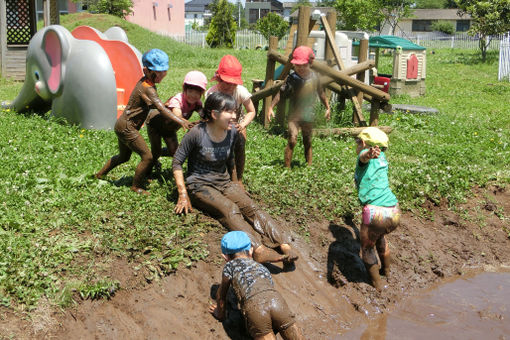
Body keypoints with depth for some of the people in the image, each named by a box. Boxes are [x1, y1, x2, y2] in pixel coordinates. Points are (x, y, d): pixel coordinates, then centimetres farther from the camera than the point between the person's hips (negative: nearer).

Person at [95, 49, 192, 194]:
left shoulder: (144, 82, 7)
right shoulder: (148, 88, -23)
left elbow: (151, 105, 16)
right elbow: (161, 109, -32)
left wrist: (167, 105, 1)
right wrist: (181, 121, -40)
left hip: (122, 125, 10)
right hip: (127, 127, -10)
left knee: (124, 157, 27)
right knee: (147, 157, -8)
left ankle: (100, 174, 43)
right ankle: (136, 186, 7)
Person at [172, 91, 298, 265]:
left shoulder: (232, 133, 2)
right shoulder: (197, 133, -14)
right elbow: (177, 161, -9)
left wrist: (235, 184, 26)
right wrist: (183, 194, -15)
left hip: (224, 182, 5)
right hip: (200, 185, -5)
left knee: (251, 207, -22)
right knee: (230, 210, -31)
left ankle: (284, 246, -38)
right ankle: (258, 249, -52)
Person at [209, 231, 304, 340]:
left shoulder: (230, 265, 25)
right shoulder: (262, 267, 36)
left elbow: (221, 295, 35)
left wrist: (220, 314, 53)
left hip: (254, 308, -3)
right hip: (276, 300, 3)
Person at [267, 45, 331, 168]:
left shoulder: (314, 77, -1)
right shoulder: (292, 78, -10)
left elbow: (321, 93, 13)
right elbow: (281, 93, -9)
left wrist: (327, 108, 20)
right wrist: (271, 107, -17)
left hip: (308, 116, 3)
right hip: (294, 115, -3)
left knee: (308, 143, 12)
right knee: (292, 140, -16)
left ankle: (309, 166, 23)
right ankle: (287, 167, -12)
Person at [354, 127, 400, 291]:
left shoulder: (366, 156, 0)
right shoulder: (381, 157, 18)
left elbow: (365, 155, -28)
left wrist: (369, 154, -51)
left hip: (375, 213, -7)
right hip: (394, 212, 7)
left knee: (367, 247, 19)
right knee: (380, 236, 37)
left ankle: (377, 283, 31)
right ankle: (386, 270, 54)